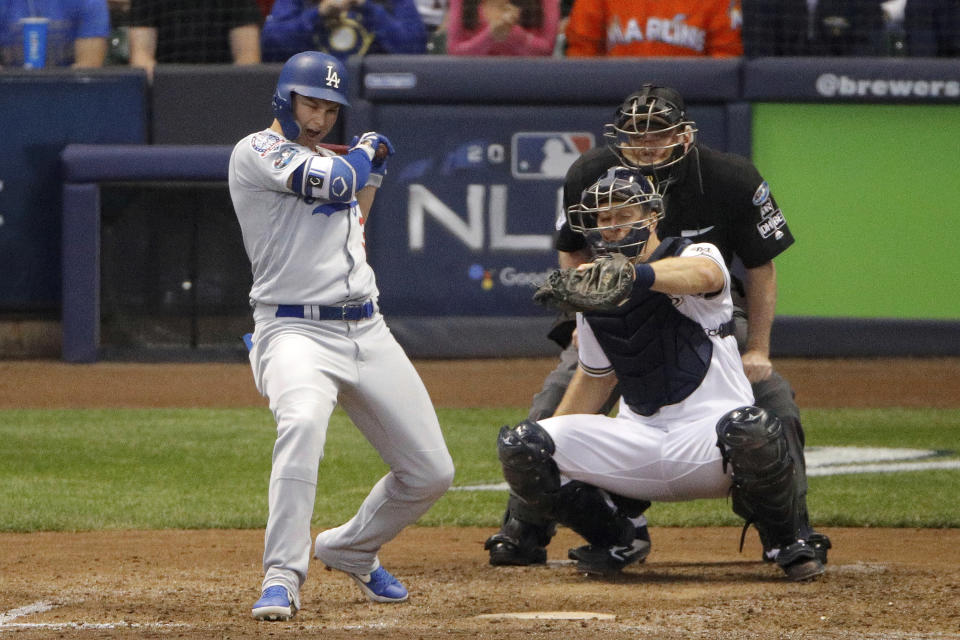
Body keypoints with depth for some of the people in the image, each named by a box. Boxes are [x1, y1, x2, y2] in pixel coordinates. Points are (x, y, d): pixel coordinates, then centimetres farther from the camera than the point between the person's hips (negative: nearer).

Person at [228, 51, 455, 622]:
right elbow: (335, 182, -17)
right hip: (296, 331, -8)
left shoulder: (334, 161, 20)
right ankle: (283, 578, -35)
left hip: (366, 332, 8)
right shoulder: (258, 152, -4)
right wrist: (369, 150, 2)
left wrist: (374, 175, 24)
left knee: (431, 472, 6)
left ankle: (352, 550, 33)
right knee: (303, 420, -39)